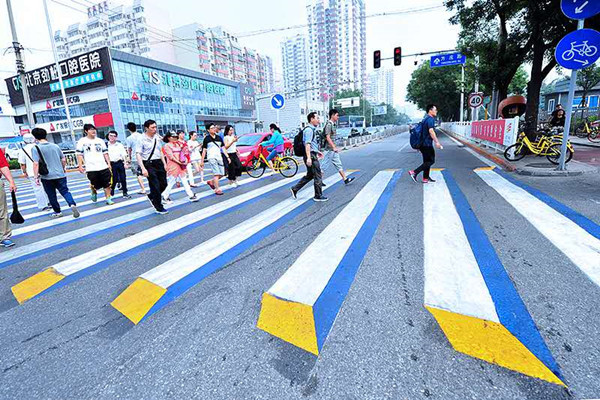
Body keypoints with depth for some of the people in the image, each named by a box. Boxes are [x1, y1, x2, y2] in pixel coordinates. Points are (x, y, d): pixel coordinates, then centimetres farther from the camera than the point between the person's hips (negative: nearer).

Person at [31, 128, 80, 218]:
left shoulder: (36, 148, -9)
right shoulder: (55, 146, 3)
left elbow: (36, 164, -15)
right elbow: (63, 159, 10)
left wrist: (36, 177, -9)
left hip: (47, 177, -3)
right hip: (60, 174, 3)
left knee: (51, 195, 11)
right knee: (65, 191, 5)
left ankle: (57, 212, 20)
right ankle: (72, 204, -21)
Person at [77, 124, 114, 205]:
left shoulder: (100, 141, 11)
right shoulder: (82, 141, 2)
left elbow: (105, 153, 12)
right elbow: (79, 154, 1)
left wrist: (109, 163, 3)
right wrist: (80, 166, -6)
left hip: (103, 167, 2)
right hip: (91, 168, -2)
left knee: (108, 184, -2)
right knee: (95, 185, 4)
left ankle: (108, 199, 8)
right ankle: (94, 193, 36)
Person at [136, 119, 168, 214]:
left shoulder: (157, 137, 9)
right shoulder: (141, 139, -10)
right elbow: (138, 154, -13)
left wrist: (164, 163, 14)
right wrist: (143, 168, -20)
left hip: (159, 163, 6)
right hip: (149, 164, -6)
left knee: (164, 183, 10)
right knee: (155, 186, -1)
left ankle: (152, 196, 38)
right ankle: (159, 208, 13)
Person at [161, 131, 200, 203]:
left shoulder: (178, 144, 16)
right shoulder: (167, 146, -4)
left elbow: (182, 154, 15)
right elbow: (171, 156, -13)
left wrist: (185, 160, -4)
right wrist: (179, 162, -20)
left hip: (181, 166, 6)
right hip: (173, 166, -6)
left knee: (184, 181, 4)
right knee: (171, 182, -2)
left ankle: (191, 195, 4)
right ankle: (165, 197, 11)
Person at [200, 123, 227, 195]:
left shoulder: (219, 138, 12)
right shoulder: (207, 138, 0)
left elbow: (223, 148, 13)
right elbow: (204, 150, 2)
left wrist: (227, 157, 5)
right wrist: (202, 161, 0)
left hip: (219, 157, 5)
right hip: (211, 157, -5)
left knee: (222, 174, 4)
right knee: (216, 174, -14)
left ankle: (211, 182, 27)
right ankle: (217, 189, -7)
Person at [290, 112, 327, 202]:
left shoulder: (312, 129, 17)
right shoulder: (309, 130, -15)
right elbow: (307, 144, -25)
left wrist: (317, 151, 33)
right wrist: (308, 158, -32)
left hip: (313, 155, 10)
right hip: (311, 155, -10)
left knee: (310, 175, 17)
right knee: (318, 176, -1)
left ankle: (295, 189, 21)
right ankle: (318, 196, 11)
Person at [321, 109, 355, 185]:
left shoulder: (332, 124, 14)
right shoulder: (328, 124, -15)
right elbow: (328, 138, -21)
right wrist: (334, 148, -23)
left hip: (333, 149, 10)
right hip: (329, 149, -10)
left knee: (338, 164, 9)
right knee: (324, 165, -1)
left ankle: (345, 179, 12)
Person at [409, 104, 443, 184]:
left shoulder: (425, 119, 18)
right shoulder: (430, 119, -12)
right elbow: (431, 131, -25)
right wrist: (437, 142, -28)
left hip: (423, 144, 10)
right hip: (427, 144, -10)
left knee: (427, 161, 13)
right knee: (431, 161, -5)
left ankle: (426, 178, 17)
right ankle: (414, 172, -10)